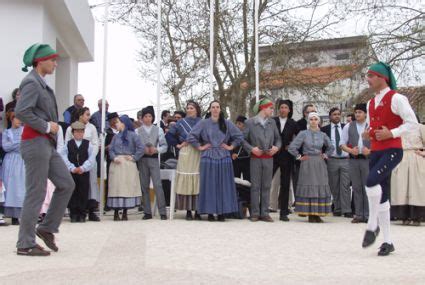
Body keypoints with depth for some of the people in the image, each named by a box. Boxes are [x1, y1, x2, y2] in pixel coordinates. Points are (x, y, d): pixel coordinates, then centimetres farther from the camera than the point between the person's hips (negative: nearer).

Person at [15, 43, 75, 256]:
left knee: (66, 184, 9)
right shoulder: (32, 83, -12)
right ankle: (25, 244, 3)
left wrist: (51, 126, 8)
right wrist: (46, 126, -16)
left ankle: (47, 228, 16)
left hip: (47, 144, 10)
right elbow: (21, 112, -24)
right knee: (36, 194, -5)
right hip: (35, 143, -10)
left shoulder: (40, 83, 17)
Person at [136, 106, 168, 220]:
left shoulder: (158, 130, 10)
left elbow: (164, 146, 5)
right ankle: (147, 212, 9)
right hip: (142, 159, 1)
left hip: (154, 159, -1)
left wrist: (156, 149, -13)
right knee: (144, 186, 3)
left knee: (157, 185, -11)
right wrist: (143, 150, -14)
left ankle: (162, 212, -11)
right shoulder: (137, 131, 10)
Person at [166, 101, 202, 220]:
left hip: (199, 153, 0)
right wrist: (177, 144, 7)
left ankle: (197, 211, 4)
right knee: (186, 181, -3)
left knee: (198, 181, -2)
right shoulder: (181, 122, 10)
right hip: (186, 153, 0)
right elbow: (169, 134, 13)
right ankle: (188, 211, 2)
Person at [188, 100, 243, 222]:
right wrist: (199, 147, -1)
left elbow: (239, 136, 11)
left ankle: (222, 212, 8)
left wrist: (231, 146, 5)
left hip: (223, 157, 2)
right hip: (208, 157, -1)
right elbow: (191, 136, 1)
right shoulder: (203, 123, 2)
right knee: (209, 184, 0)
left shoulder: (227, 124, 6)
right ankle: (210, 212, 4)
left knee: (223, 184, 2)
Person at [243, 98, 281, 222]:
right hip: (256, 158, -3)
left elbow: (277, 138, 14)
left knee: (266, 186, 6)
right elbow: (243, 139, -1)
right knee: (255, 186, 0)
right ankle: (255, 213, 7)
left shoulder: (272, 122, 10)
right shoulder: (250, 122, -2)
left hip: (269, 158, 4)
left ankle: (264, 213, 11)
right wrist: (251, 149, -14)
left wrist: (277, 147, -5)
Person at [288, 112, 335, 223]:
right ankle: (310, 214, 2)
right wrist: (299, 157, -4)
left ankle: (317, 214, 7)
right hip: (307, 164, -3)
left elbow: (331, 147, 24)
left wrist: (325, 155, 11)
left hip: (320, 164, 4)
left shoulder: (322, 135, 8)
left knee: (321, 187, 1)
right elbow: (292, 147, -6)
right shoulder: (303, 134, -3)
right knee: (308, 187, -3)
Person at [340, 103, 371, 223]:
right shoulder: (348, 127, 9)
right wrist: (351, 150, -9)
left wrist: (370, 151, -13)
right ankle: (358, 215, 10)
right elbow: (342, 144, 9)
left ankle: (368, 215, 4)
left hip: (367, 159, -2)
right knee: (356, 188, 5)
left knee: (367, 187, -2)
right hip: (353, 159, 2)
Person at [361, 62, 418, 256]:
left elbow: (412, 123, -10)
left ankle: (372, 225, -15)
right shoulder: (371, 103, 16)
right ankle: (387, 241, 13)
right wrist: (369, 133, 7)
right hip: (376, 151, 8)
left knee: (371, 181, -30)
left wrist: (391, 133, -18)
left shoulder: (396, 98, -7)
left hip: (392, 150, -7)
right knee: (382, 195, 6)